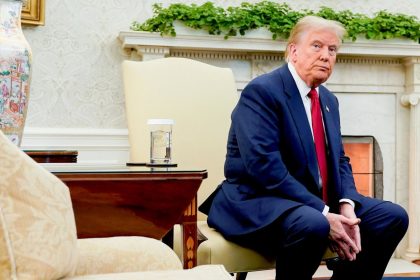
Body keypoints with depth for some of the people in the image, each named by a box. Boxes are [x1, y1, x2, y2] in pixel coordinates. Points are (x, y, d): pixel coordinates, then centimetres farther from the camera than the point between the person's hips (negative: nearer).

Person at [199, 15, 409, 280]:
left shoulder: (329, 100, 13)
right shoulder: (261, 91, -14)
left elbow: (340, 161, 14)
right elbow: (265, 166, -24)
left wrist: (347, 204, -9)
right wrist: (324, 215, -25)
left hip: (319, 202, 9)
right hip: (257, 201, -8)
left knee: (393, 216, -1)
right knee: (313, 225, -37)